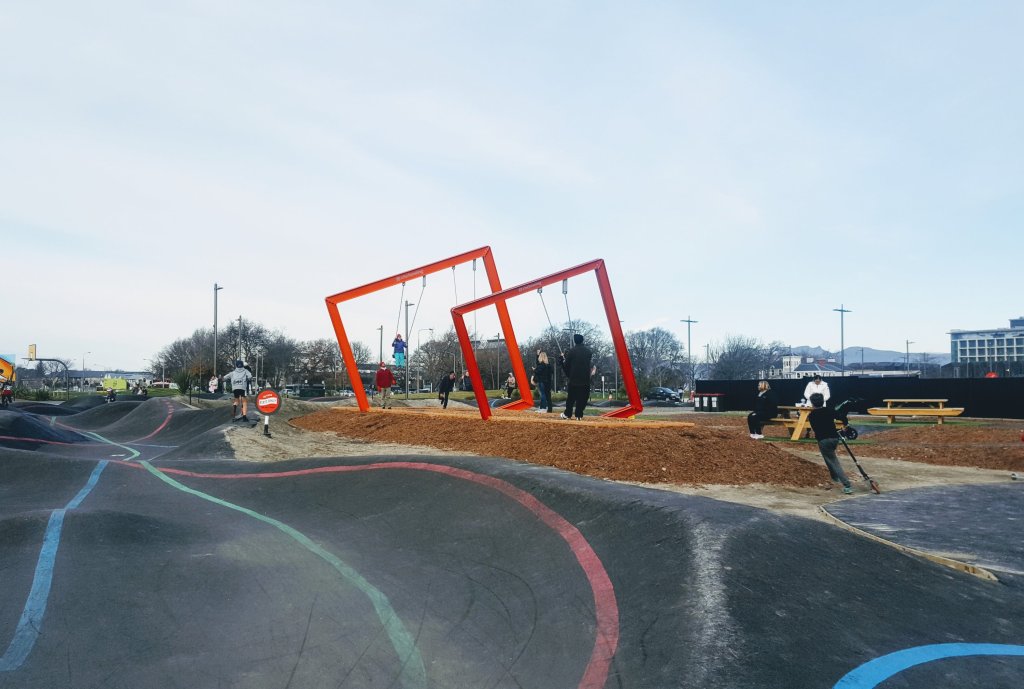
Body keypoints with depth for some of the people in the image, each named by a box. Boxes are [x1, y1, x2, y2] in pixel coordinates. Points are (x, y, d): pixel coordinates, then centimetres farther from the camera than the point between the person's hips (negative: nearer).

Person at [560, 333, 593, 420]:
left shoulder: (572, 351, -5)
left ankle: (567, 414, 14)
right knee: (582, 398, 5)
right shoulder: (588, 351, 7)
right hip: (585, 379, 2)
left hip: (574, 378, -2)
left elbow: (566, 365, -1)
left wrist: (563, 358, 16)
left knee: (571, 397, 9)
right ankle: (579, 415, 2)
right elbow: (590, 365, 11)